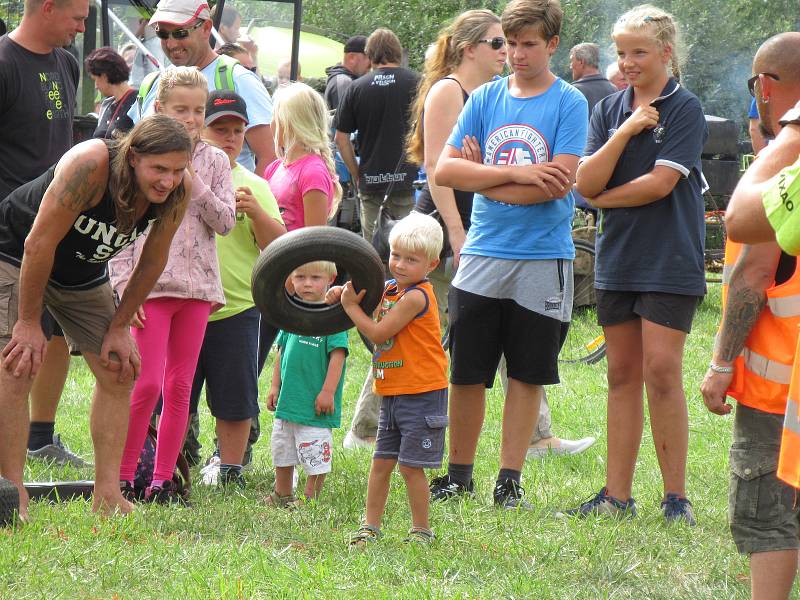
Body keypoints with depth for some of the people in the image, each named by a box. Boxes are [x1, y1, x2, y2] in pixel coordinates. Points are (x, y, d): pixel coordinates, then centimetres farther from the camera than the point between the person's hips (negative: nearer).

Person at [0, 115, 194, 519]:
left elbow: (152, 262, -4)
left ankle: (107, 497, 4)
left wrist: (119, 327, -1)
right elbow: (38, 244, -31)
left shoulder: (179, 189, -20)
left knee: (119, 372, 1)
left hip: (82, 271, 7)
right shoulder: (89, 166, -37)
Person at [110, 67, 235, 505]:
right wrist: (125, 286, -10)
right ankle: (122, 476, 0)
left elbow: (225, 222, 1)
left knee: (180, 386, 5)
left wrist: (194, 184, -10)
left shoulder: (214, 162, 9)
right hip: (151, 283, -4)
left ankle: (162, 481, 10)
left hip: (197, 284, 4)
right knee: (148, 383, -10)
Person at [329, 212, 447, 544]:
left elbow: (378, 332, -18)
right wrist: (345, 292, 0)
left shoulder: (416, 296, -17)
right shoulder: (389, 289, 10)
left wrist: (351, 306, -8)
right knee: (381, 463, 10)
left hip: (421, 395, -8)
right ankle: (371, 525, 16)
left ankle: (421, 529, 7)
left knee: (411, 466, -3)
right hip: (393, 393, 8)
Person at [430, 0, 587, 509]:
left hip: (543, 260, -3)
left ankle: (510, 479, 13)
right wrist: (517, 174, -12)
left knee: (527, 373, 5)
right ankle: (459, 475, 18)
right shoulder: (486, 98, 8)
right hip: (482, 255, 3)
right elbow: (445, 170, -1)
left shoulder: (569, 102, -3)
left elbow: (560, 182, -14)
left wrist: (484, 181, -9)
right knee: (466, 372, 5)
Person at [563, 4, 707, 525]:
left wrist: (605, 197, -2)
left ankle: (677, 496, -3)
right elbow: (586, 184, -1)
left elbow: (660, 182, -15)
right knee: (623, 374, 8)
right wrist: (625, 133, -12)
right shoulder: (609, 111, 10)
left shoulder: (685, 109, -6)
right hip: (618, 259, 6)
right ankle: (617, 495, 12)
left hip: (670, 261, -6)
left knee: (661, 371, -10)